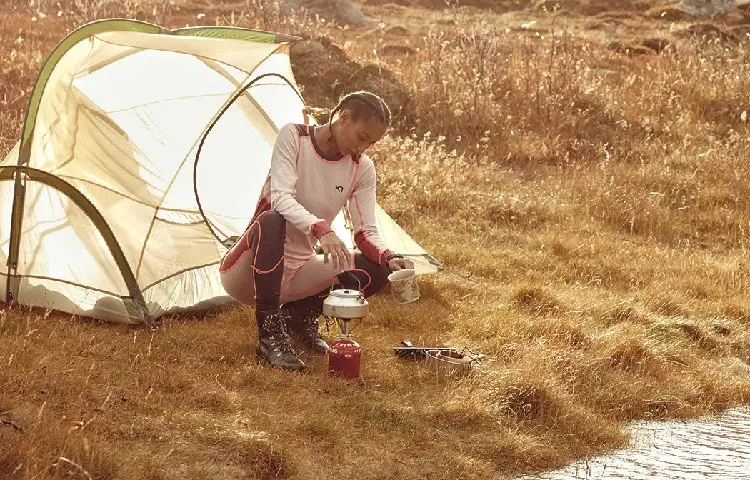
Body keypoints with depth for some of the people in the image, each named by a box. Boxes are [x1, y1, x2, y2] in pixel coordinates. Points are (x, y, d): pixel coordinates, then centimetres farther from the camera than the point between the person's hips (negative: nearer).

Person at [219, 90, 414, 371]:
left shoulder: (361, 169, 0)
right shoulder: (293, 137, -13)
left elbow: (366, 233, -4)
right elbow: (280, 198, -28)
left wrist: (390, 259, -26)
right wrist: (319, 229, -45)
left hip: (296, 274, 5)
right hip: (246, 276, -5)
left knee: (377, 269, -14)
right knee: (271, 222, -38)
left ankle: (301, 316, 5)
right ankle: (270, 338, -32)